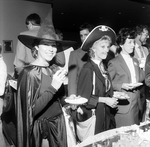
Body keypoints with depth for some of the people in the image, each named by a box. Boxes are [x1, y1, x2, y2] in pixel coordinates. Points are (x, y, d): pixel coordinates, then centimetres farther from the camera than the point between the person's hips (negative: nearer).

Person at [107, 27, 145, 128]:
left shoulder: (135, 61, 15)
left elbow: (140, 78, 20)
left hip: (136, 105, 6)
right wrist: (121, 86, -17)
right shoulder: (114, 63, -6)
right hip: (123, 105, -6)